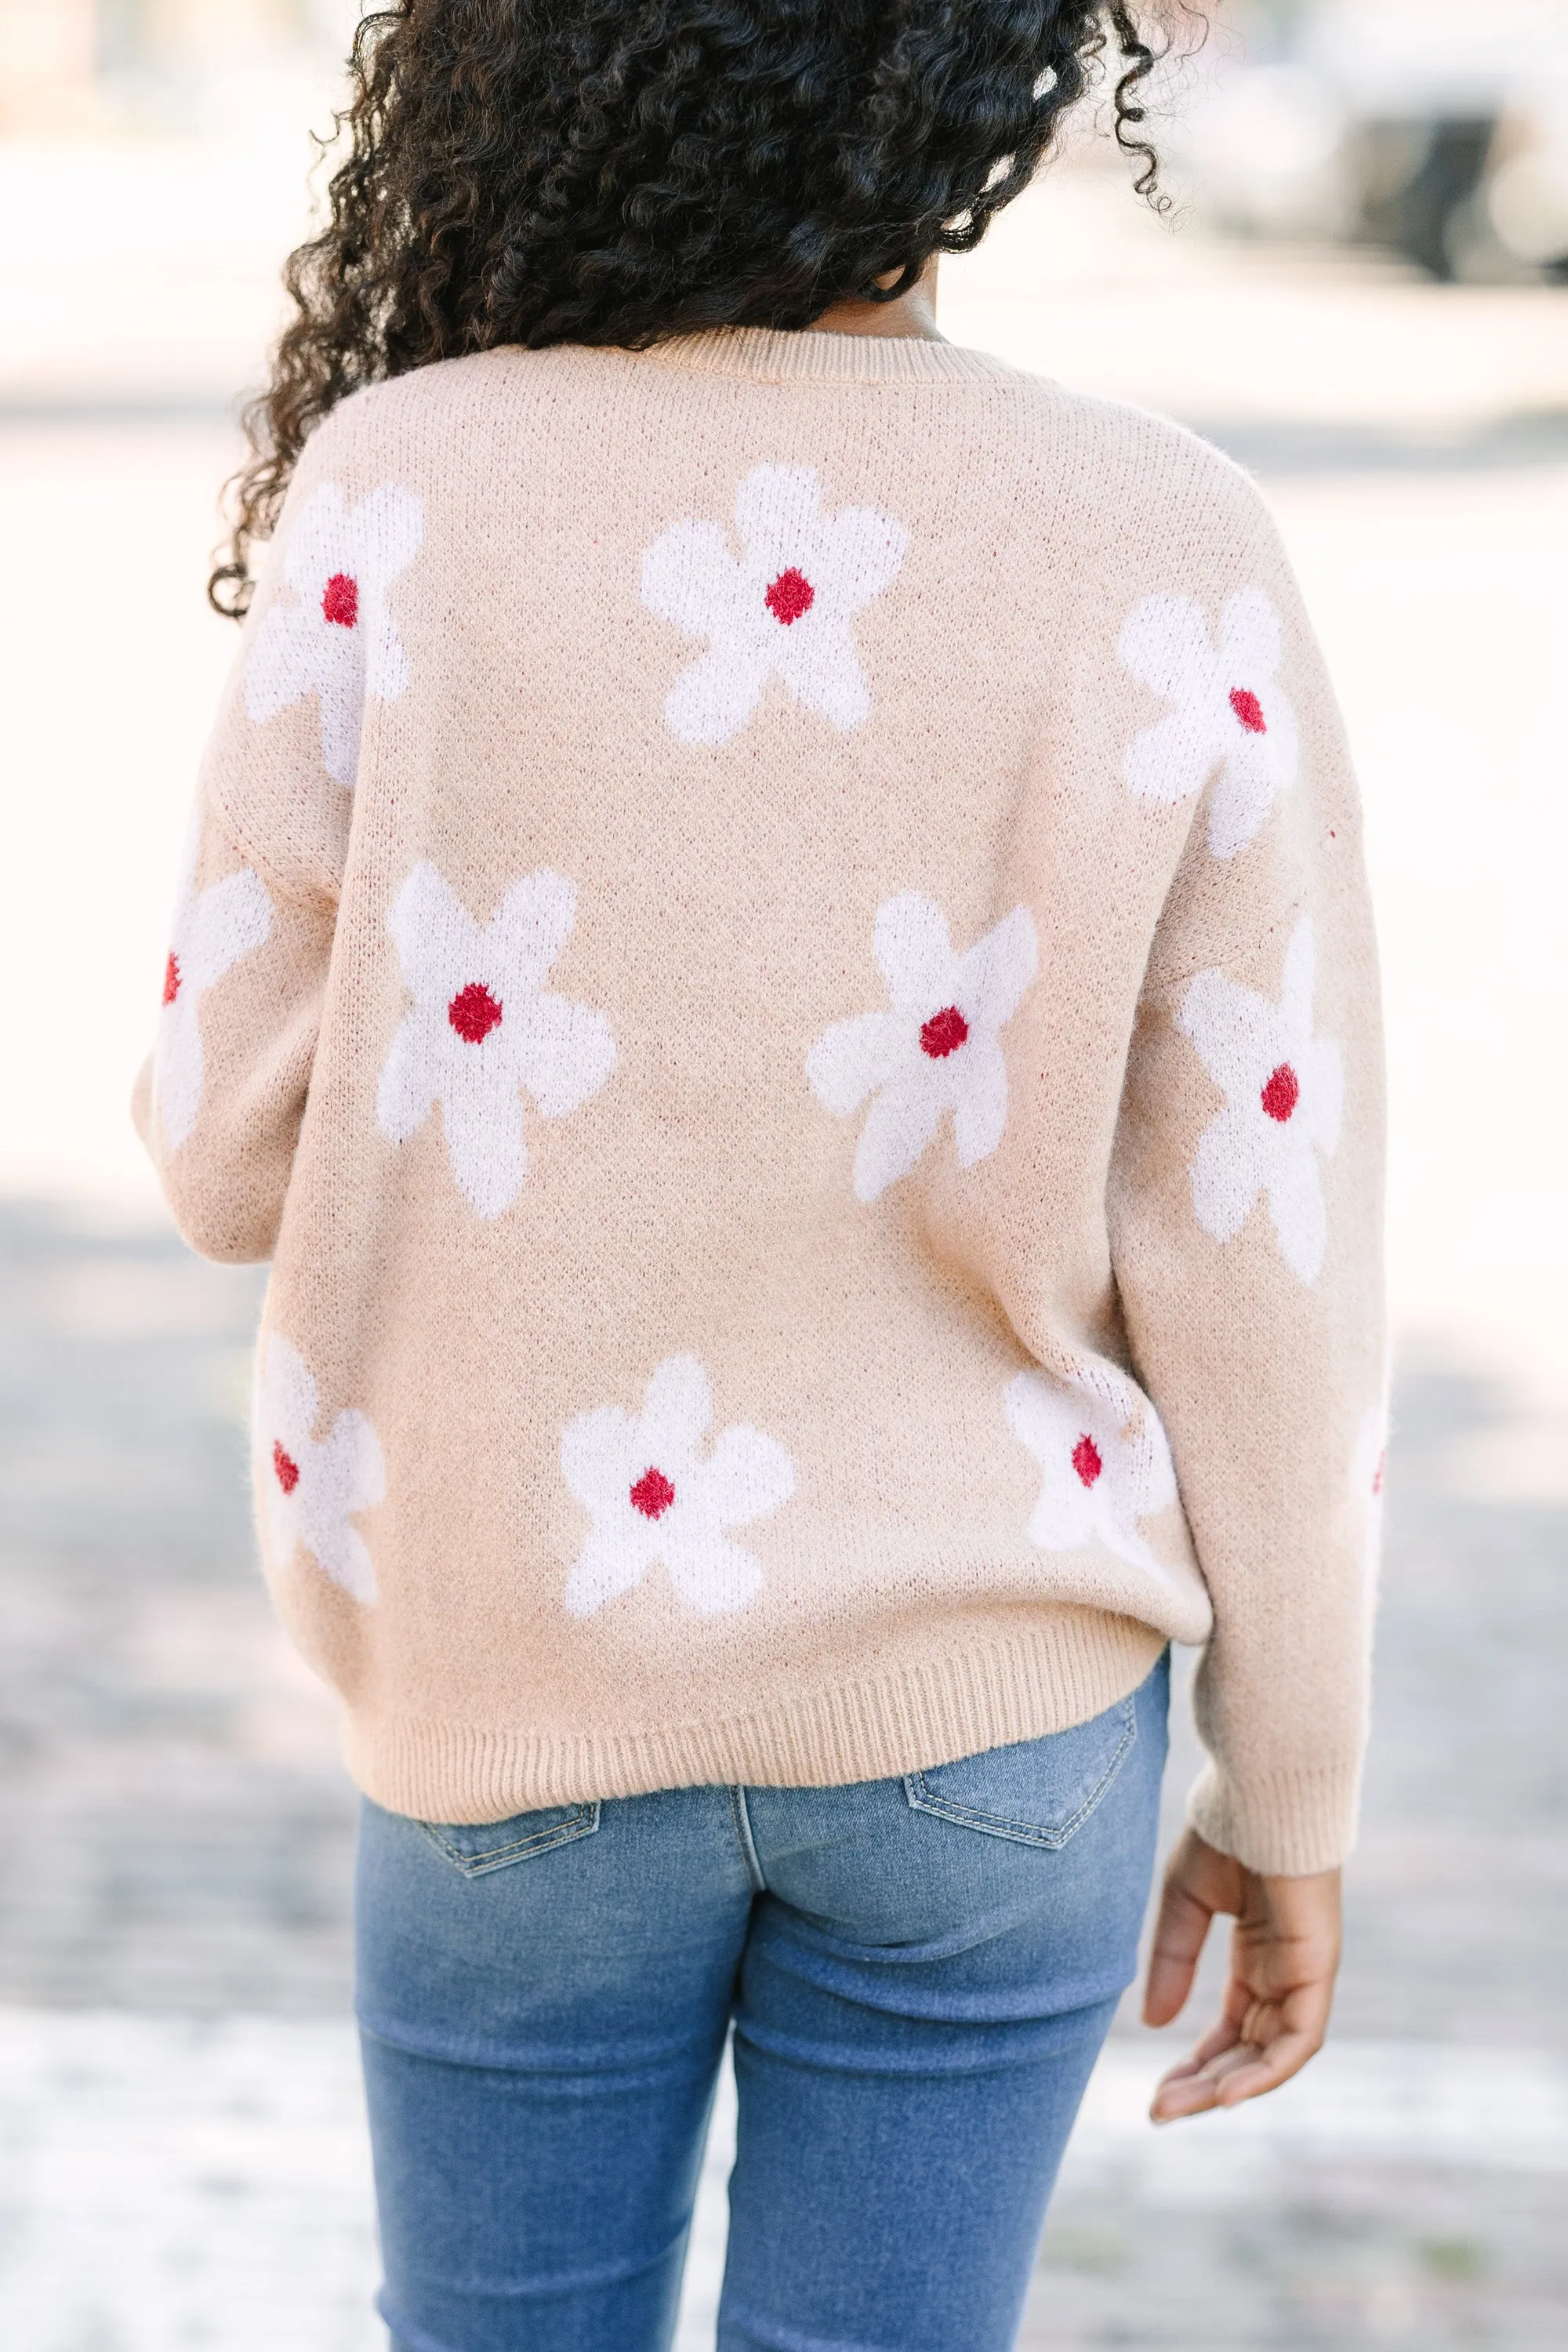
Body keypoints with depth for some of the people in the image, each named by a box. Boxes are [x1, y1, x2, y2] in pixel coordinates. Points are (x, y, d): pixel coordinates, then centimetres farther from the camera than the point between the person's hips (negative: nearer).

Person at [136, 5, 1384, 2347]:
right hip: (985, 1715, 0)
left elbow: (238, 1145, -7)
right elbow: (1261, 1261, -9)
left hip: (526, 1693, 0)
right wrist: (1291, 1792, 3)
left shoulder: (402, 498, -14)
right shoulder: (1167, 567, -13)